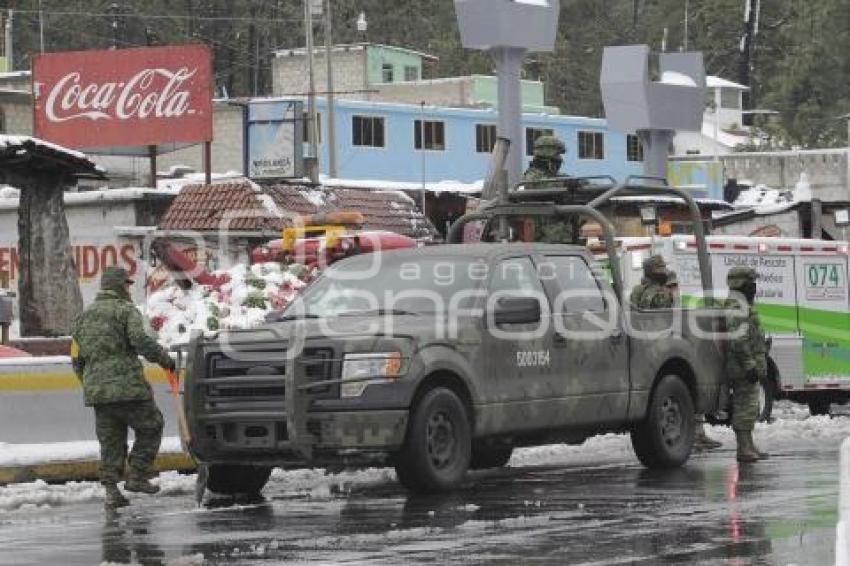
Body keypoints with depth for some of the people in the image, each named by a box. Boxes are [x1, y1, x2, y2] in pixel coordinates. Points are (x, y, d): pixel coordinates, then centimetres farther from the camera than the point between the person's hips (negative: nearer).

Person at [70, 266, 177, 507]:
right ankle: (137, 476, 2)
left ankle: (111, 489, 3)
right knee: (150, 428, 9)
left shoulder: (84, 317, 18)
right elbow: (141, 341, -18)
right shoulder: (125, 311, -2)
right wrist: (164, 359, -6)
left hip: (96, 391, 6)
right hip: (128, 387, -6)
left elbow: (77, 360, 18)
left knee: (110, 442, 10)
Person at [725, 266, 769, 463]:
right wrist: (750, 365, -25)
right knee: (745, 407, -10)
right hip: (744, 369, -11)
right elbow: (738, 340, -24)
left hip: (748, 370, 11)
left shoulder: (743, 306, 20)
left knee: (748, 407, 14)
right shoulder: (737, 307, -15)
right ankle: (744, 449, -11)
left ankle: (749, 447, 19)